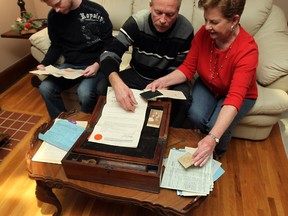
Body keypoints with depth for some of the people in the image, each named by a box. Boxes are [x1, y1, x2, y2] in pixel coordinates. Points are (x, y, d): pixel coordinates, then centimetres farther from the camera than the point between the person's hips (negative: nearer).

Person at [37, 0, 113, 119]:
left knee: (85, 92, -32)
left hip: (94, 65, -4)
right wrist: (44, 64, -4)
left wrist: (97, 65, -21)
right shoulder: (53, 16, 2)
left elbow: (109, 45, -6)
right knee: (45, 88, -18)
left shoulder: (97, 12, -12)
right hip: (69, 65, 5)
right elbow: (56, 46, 12)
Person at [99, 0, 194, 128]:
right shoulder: (136, 22, -18)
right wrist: (117, 83, -47)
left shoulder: (186, 30, -16)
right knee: (103, 88, -23)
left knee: (182, 101, -31)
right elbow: (109, 55, -25)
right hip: (137, 75, 1)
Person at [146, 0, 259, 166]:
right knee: (195, 116, -25)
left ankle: (217, 152, 13)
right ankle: (202, 150, 10)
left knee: (215, 126, -26)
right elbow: (188, 68, -13)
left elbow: (235, 97, -41)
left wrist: (213, 138, -50)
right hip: (207, 85, 3)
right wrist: (163, 81, -32)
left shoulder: (247, 49, -33)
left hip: (240, 94, -2)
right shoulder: (204, 33, -21)